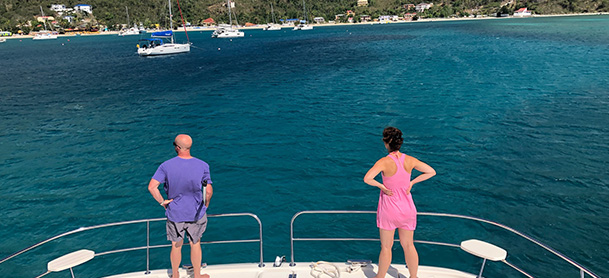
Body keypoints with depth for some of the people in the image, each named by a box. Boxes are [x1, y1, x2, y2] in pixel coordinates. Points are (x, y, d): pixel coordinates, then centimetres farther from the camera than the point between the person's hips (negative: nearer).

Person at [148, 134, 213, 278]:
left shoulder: (166, 166, -14)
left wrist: (162, 201, -5)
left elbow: (152, 187, -19)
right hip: (196, 213, 0)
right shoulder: (202, 165, -12)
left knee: (176, 246, 17)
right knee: (195, 244, 18)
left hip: (175, 213, 0)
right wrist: (205, 206, 7)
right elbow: (208, 191, -10)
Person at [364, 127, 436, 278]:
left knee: (386, 247, 13)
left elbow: (367, 178, -33)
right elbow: (431, 172, 3)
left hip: (389, 209, -4)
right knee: (408, 245, 20)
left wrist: (381, 186, -16)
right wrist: (412, 182, 2)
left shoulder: (384, 162, -19)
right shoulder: (410, 160, -7)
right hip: (407, 209, 4)